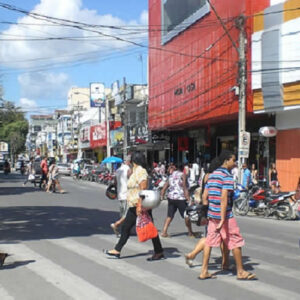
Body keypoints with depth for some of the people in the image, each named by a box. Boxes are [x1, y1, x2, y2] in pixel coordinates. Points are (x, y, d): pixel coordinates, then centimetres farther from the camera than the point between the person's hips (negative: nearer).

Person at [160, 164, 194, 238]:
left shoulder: (171, 175, 14)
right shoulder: (182, 175, -4)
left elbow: (164, 188, 12)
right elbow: (184, 187, -12)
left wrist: (161, 196, 15)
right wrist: (188, 198, -13)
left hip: (171, 198, 5)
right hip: (180, 198, -5)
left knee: (169, 216, 8)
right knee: (186, 215, 7)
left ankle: (164, 232, -3)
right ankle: (190, 232, 18)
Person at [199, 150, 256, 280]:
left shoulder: (212, 175, 12)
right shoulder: (227, 176, -14)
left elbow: (205, 196, 14)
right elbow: (224, 199, -21)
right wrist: (222, 221, -23)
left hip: (212, 215, 8)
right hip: (225, 215, -8)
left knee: (209, 241, 9)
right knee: (236, 242, 4)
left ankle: (204, 271, 10)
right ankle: (240, 272, 14)